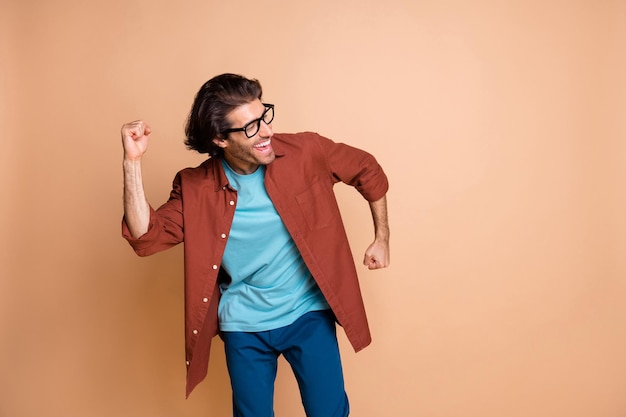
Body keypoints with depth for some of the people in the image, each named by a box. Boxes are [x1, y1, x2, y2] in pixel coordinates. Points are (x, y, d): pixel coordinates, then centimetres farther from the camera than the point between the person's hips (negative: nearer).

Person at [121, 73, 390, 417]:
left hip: (308, 313, 0)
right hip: (244, 326, 1)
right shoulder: (195, 188, -10)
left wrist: (382, 238, 8)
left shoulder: (306, 152, -12)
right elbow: (145, 237, -18)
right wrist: (133, 161, -25)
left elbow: (369, 172, 3)